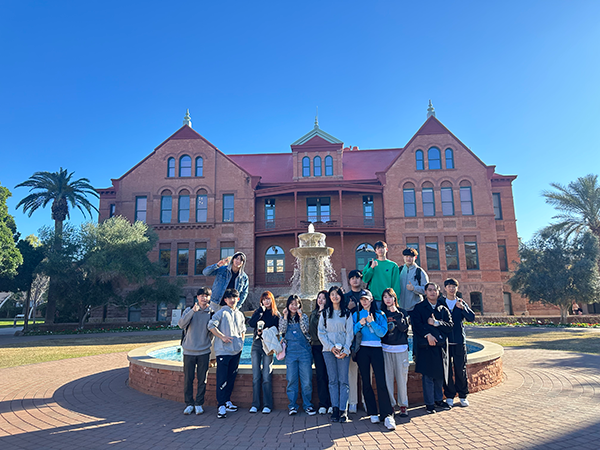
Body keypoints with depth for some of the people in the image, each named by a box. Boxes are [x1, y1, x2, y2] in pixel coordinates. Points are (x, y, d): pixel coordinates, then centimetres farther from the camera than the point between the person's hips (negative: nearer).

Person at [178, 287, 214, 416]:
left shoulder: (211, 313, 3)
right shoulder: (189, 310, 1)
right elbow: (181, 324, -16)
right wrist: (193, 311, -25)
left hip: (204, 351, 1)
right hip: (189, 351, 0)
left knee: (202, 379, 5)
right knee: (188, 379, 5)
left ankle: (199, 404, 19)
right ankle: (189, 404, 20)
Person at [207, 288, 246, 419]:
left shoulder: (240, 314, 14)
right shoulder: (221, 312, -5)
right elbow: (211, 325, -13)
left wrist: (241, 342, 13)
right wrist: (222, 337, -15)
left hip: (236, 350, 6)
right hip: (223, 350, -6)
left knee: (231, 377, 13)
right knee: (222, 379, -5)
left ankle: (227, 401, 26)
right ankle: (221, 406, 0)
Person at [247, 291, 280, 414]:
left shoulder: (276, 315, 6)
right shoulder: (259, 311, 11)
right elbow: (251, 323, -7)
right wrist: (261, 310, -8)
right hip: (256, 345, 2)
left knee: (266, 377, -5)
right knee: (256, 376, 2)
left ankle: (267, 405, 3)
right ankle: (255, 404, 10)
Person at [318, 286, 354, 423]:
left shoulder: (347, 313, 8)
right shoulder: (324, 313, 10)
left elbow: (350, 333, 3)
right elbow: (321, 333, 5)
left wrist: (345, 350, -9)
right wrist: (331, 347, -7)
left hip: (343, 350, -1)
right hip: (328, 350, 1)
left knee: (343, 380, -3)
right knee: (333, 380, 2)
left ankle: (343, 410, 0)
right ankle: (335, 409, 6)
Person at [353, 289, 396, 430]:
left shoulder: (380, 315, 7)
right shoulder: (356, 315, 11)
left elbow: (382, 332, -4)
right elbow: (351, 332, 3)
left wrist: (372, 322, -12)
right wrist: (360, 324, -10)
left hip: (376, 349, -2)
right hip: (362, 350, 2)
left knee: (381, 382, -10)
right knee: (366, 382, 5)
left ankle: (387, 415, -7)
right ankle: (373, 413, 15)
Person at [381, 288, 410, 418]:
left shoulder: (402, 312, 8)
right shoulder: (382, 313, 9)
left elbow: (404, 327, -7)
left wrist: (395, 315, -12)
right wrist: (386, 320, -10)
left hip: (401, 348, -1)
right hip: (386, 349, 1)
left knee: (402, 377, 0)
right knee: (387, 377, 0)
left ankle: (403, 405, 12)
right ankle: (390, 404, 11)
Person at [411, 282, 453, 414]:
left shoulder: (443, 309, 13)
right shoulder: (419, 308, 4)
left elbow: (450, 326, 2)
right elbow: (416, 324, -8)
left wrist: (436, 323, -11)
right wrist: (427, 335, -19)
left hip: (441, 345, 3)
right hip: (426, 346, -3)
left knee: (440, 374, 10)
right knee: (428, 375, -1)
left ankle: (438, 399, 28)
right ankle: (429, 403, 10)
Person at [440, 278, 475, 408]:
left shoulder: (461, 303, 10)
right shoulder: (440, 303, 6)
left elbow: (471, 318, -2)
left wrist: (462, 308, -17)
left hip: (459, 341, 1)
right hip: (444, 341, -1)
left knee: (461, 369, 4)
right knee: (447, 370, 3)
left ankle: (463, 395, 18)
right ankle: (449, 396, 14)